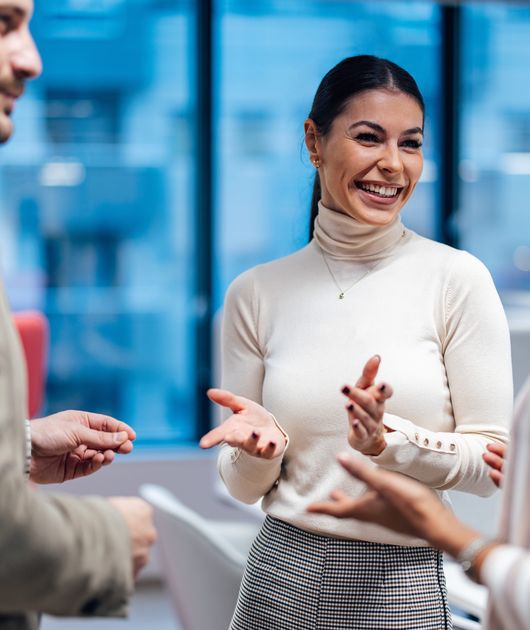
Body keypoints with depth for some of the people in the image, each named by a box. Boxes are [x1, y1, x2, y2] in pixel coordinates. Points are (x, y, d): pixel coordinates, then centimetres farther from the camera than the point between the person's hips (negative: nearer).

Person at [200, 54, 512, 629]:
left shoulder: (456, 279, -7)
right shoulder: (256, 293, 0)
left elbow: (495, 462, -7)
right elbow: (244, 488, 4)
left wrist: (386, 440, -21)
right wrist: (259, 444, -16)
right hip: (283, 580, 2)